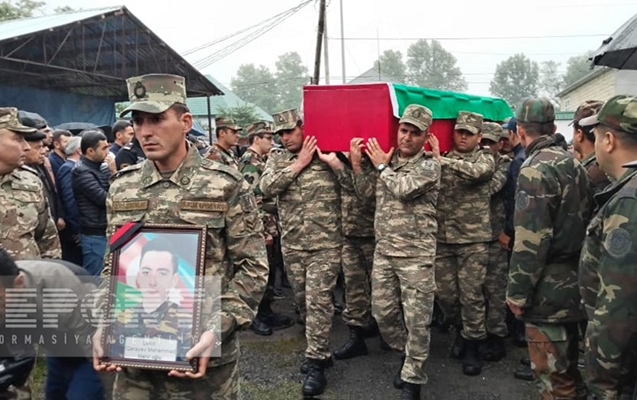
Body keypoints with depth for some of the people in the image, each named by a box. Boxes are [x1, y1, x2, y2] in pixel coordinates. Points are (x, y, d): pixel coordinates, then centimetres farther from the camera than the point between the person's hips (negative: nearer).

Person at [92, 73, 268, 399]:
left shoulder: (226, 186, -8)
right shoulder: (122, 187, 5)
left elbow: (252, 266, -9)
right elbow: (113, 265, 11)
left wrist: (218, 329, -18)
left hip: (203, 349, -3)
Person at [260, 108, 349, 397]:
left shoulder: (327, 154, -3)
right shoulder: (276, 158, 6)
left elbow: (356, 184, -9)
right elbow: (266, 188, -11)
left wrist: (331, 158, -17)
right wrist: (299, 163, -12)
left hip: (325, 245, -4)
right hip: (291, 246, 4)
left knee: (318, 303, -5)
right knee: (303, 302, 15)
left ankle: (316, 363, 5)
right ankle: (320, 351, 33)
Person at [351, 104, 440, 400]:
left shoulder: (430, 166, -7)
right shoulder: (387, 161, 11)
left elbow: (403, 189, -23)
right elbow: (366, 194, 13)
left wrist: (381, 165, -8)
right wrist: (357, 164, 2)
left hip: (416, 254, -6)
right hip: (383, 250, 6)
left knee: (416, 319, 0)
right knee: (382, 311, 12)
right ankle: (406, 354, 36)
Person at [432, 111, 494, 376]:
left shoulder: (484, 158, 1)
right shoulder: (442, 158, 12)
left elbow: (476, 171, -23)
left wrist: (443, 161, -27)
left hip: (473, 239, -3)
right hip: (442, 238, 4)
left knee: (471, 295, 2)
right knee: (444, 292, 10)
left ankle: (472, 346, 17)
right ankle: (460, 330, 36)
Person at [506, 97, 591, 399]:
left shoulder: (536, 169, -18)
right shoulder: (572, 163, 9)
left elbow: (531, 241, -23)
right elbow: (579, 220, 15)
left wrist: (517, 292, -14)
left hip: (548, 289, -9)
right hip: (573, 280, 9)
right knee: (568, 368, 22)